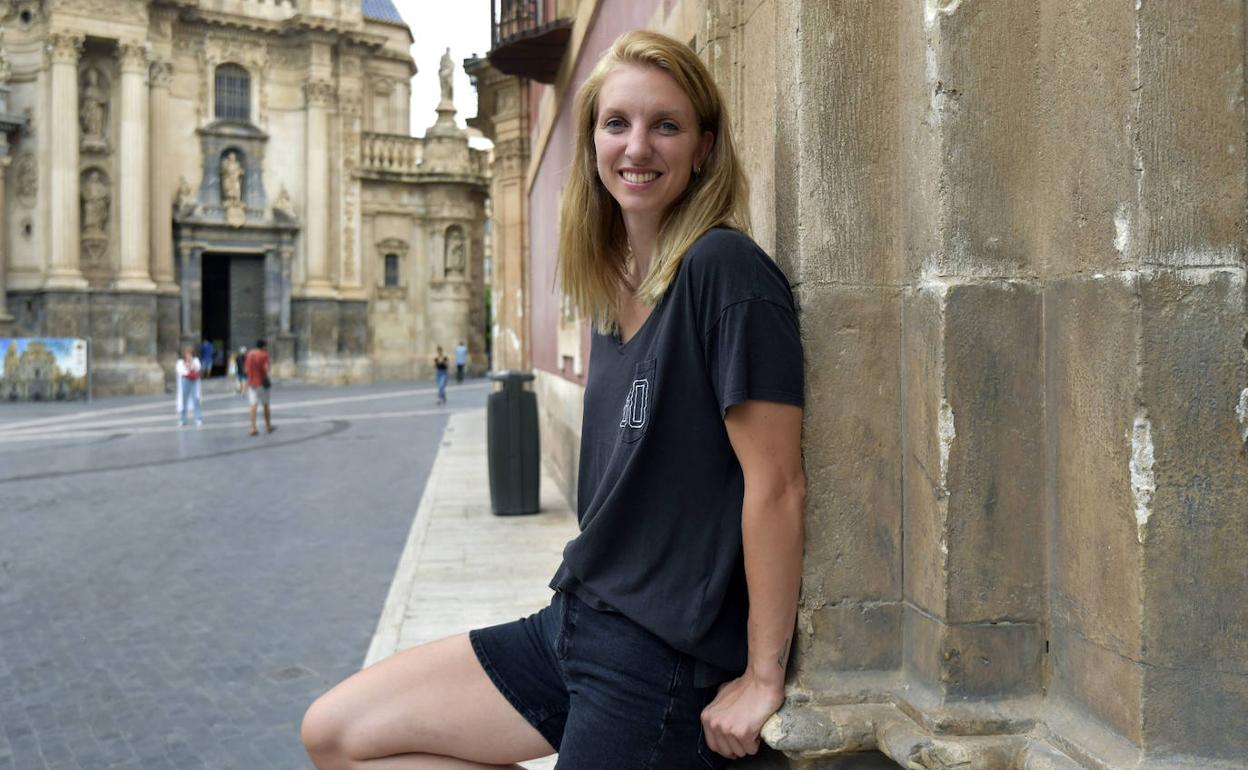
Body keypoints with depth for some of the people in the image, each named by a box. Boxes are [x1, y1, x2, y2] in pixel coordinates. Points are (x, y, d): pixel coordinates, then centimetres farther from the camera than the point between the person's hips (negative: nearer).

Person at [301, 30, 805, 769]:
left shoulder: (723, 269, -16)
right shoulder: (614, 290, 9)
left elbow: (777, 484, -18)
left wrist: (763, 678, -16)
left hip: (668, 660, -8)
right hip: (573, 623, 8)